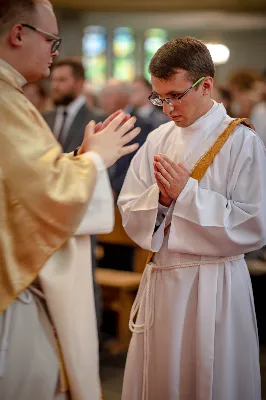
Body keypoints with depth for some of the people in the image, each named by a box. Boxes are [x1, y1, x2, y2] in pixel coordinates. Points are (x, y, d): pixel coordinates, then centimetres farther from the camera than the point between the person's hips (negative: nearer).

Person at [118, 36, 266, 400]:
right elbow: (130, 216, 7)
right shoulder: (158, 140, 6)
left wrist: (187, 192, -15)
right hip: (160, 283, 5)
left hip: (214, 288, -5)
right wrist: (160, 196, -13)